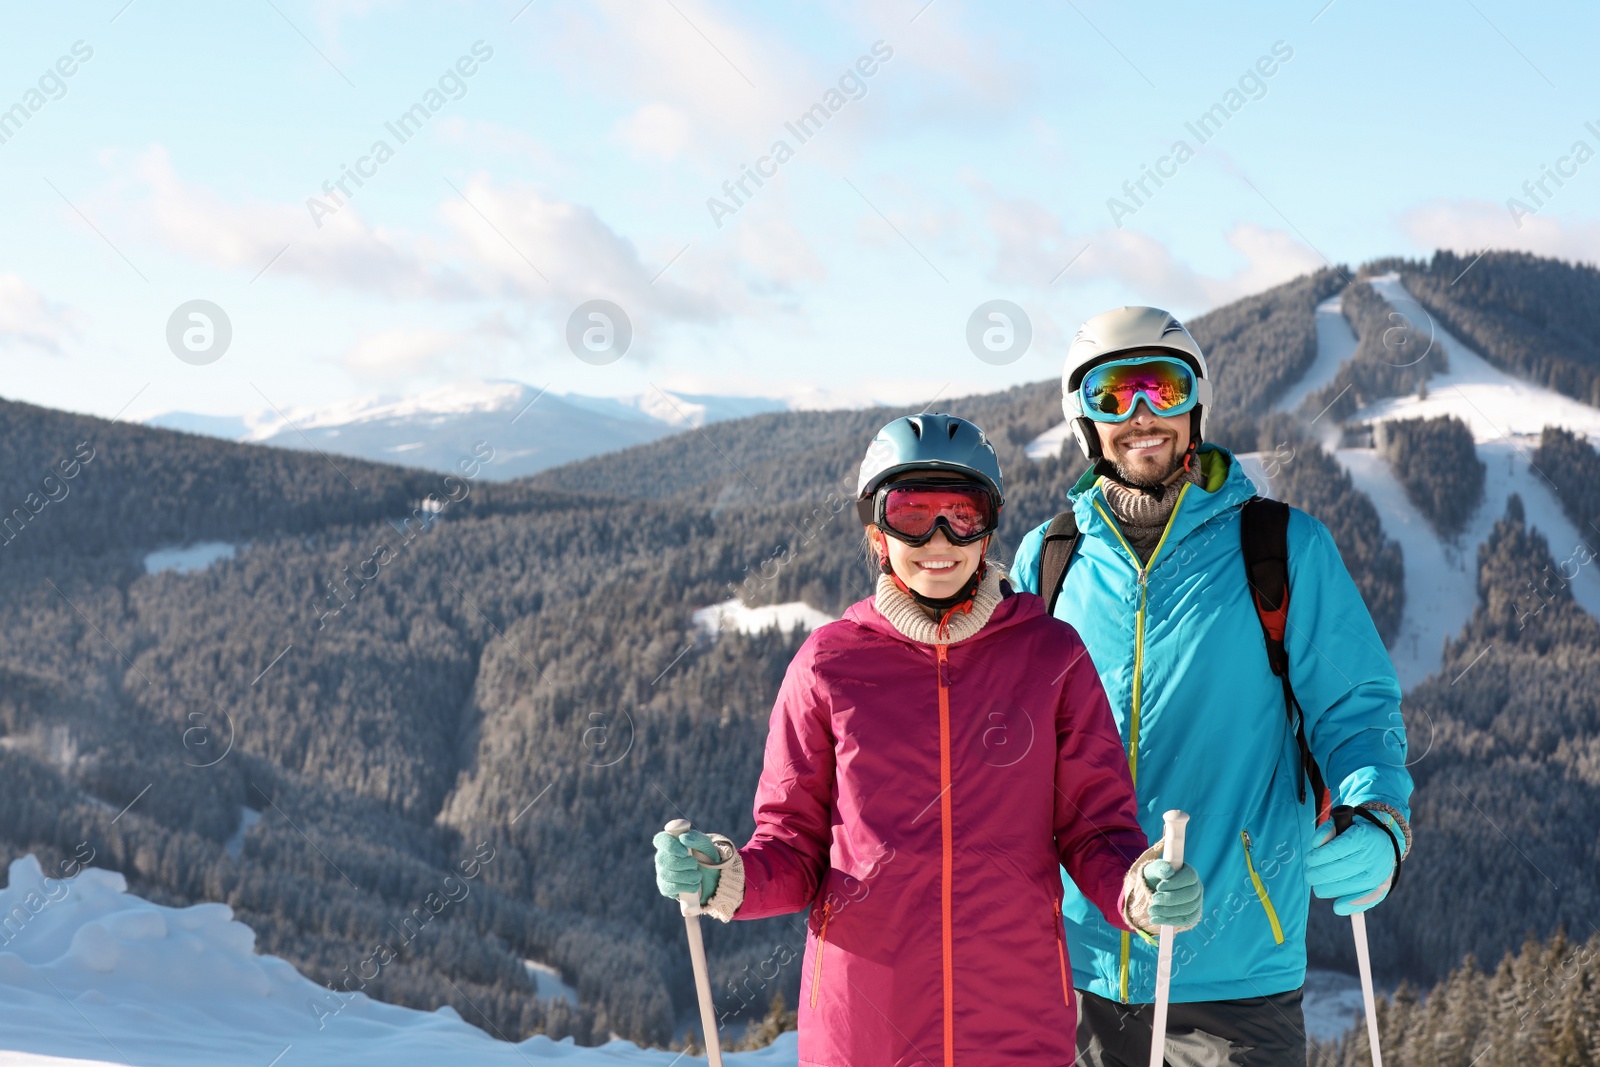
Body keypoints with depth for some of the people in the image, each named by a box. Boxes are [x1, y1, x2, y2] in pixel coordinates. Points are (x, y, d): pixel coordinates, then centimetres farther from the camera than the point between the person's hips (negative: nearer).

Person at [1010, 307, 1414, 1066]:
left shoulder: (1286, 548, 0)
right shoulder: (1046, 560, 6)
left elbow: (1352, 705, 0)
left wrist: (1376, 820, -18)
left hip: (1235, 960, -2)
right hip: (1079, 956, 3)